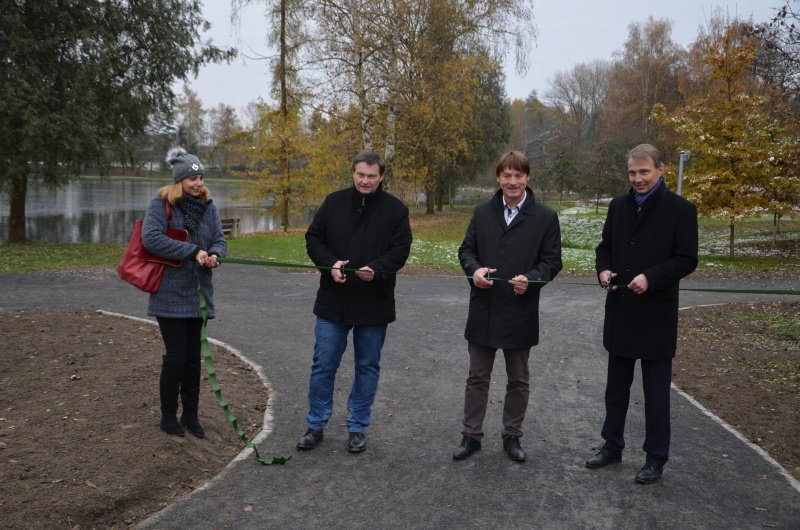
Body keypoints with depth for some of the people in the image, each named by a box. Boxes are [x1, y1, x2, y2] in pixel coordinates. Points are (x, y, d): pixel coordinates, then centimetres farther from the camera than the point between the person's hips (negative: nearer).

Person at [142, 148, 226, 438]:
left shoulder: (207, 206, 8)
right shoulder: (162, 204, -8)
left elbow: (219, 239, 8)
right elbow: (151, 238, -20)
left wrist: (215, 254, -16)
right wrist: (193, 252, -20)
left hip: (198, 294, 5)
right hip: (170, 294, -5)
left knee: (194, 357, 10)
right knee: (176, 356, -1)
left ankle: (190, 415, 23)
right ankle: (168, 416, 17)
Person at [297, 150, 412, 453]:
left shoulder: (395, 209, -2)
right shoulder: (334, 202, 3)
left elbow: (400, 249, -6)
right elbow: (313, 238, 5)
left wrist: (377, 269, -24)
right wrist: (329, 263, -13)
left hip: (374, 303, -1)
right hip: (333, 301, 1)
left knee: (367, 367, 10)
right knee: (323, 365, 7)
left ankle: (357, 427, 25)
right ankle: (316, 425, 22)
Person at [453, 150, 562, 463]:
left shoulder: (545, 217, -3)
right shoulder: (482, 213, 5)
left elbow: (552, 261, -3)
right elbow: (466, 249, 9)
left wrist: (530, 279, -22)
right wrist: (474, 269, -13)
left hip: (520, 312, -1)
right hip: (483, 310, 2)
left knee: (518, 380, 13)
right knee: (477, 377, 11)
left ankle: (512, 437, 29)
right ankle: (471, 435, 23)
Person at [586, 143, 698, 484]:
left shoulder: (680, 209, -9)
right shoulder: (619, 206, 7)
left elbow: (687, 260, -10)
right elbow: (605, 247, 15)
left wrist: (650, 278, -23)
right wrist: (603, 270, -6)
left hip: (656, 314, -5)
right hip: (620, 312, 5)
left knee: (656, 392, 6)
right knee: (616, 386, 16)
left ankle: (656, 458, 19)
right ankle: (612, 446, 31)